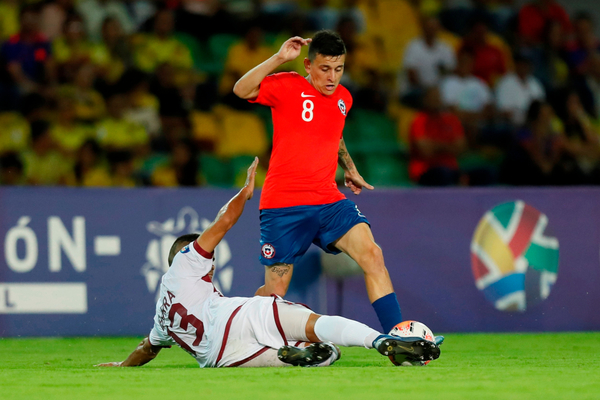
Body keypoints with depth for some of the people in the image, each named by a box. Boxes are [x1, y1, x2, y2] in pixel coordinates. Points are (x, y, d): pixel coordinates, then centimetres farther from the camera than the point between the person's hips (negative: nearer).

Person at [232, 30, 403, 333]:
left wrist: (349, 168, 34)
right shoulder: (287, 87, -5)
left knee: (372, 254, -17)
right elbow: (241, 90, -23)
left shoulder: (343, 98, 13)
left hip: (329, 202, 5)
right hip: (282, 206, -4)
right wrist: (279, 58, -28)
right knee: (274, 292, -2)